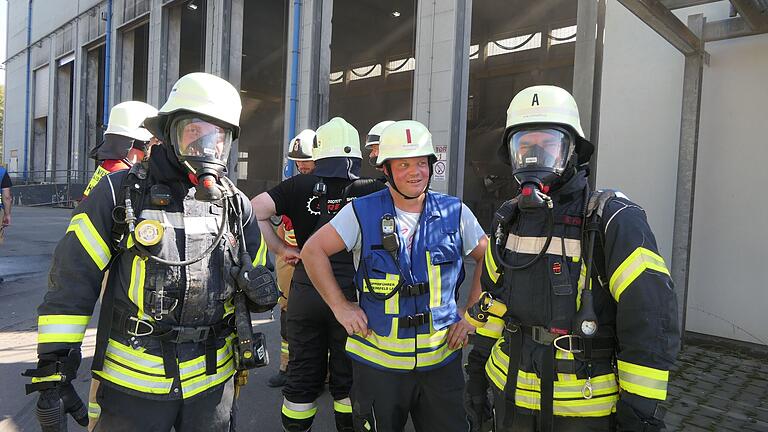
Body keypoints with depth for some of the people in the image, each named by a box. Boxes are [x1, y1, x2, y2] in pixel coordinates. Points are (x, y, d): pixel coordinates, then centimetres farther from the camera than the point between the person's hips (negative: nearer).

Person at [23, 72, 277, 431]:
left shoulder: (235, 204, 3)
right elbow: (71, 282, -8)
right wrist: (52, 371, -10)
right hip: (133, 382, -3)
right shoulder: (118, 193, -7)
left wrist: (259, 287, -10)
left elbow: (255, 270, 14)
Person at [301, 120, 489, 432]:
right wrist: (340, 305, -6)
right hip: (378, 360, -1)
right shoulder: (362, 213, -8)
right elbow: (313, 251, -2)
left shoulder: (454, 213, -1)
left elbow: (488, 259, 9)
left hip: (442, 359, 2)